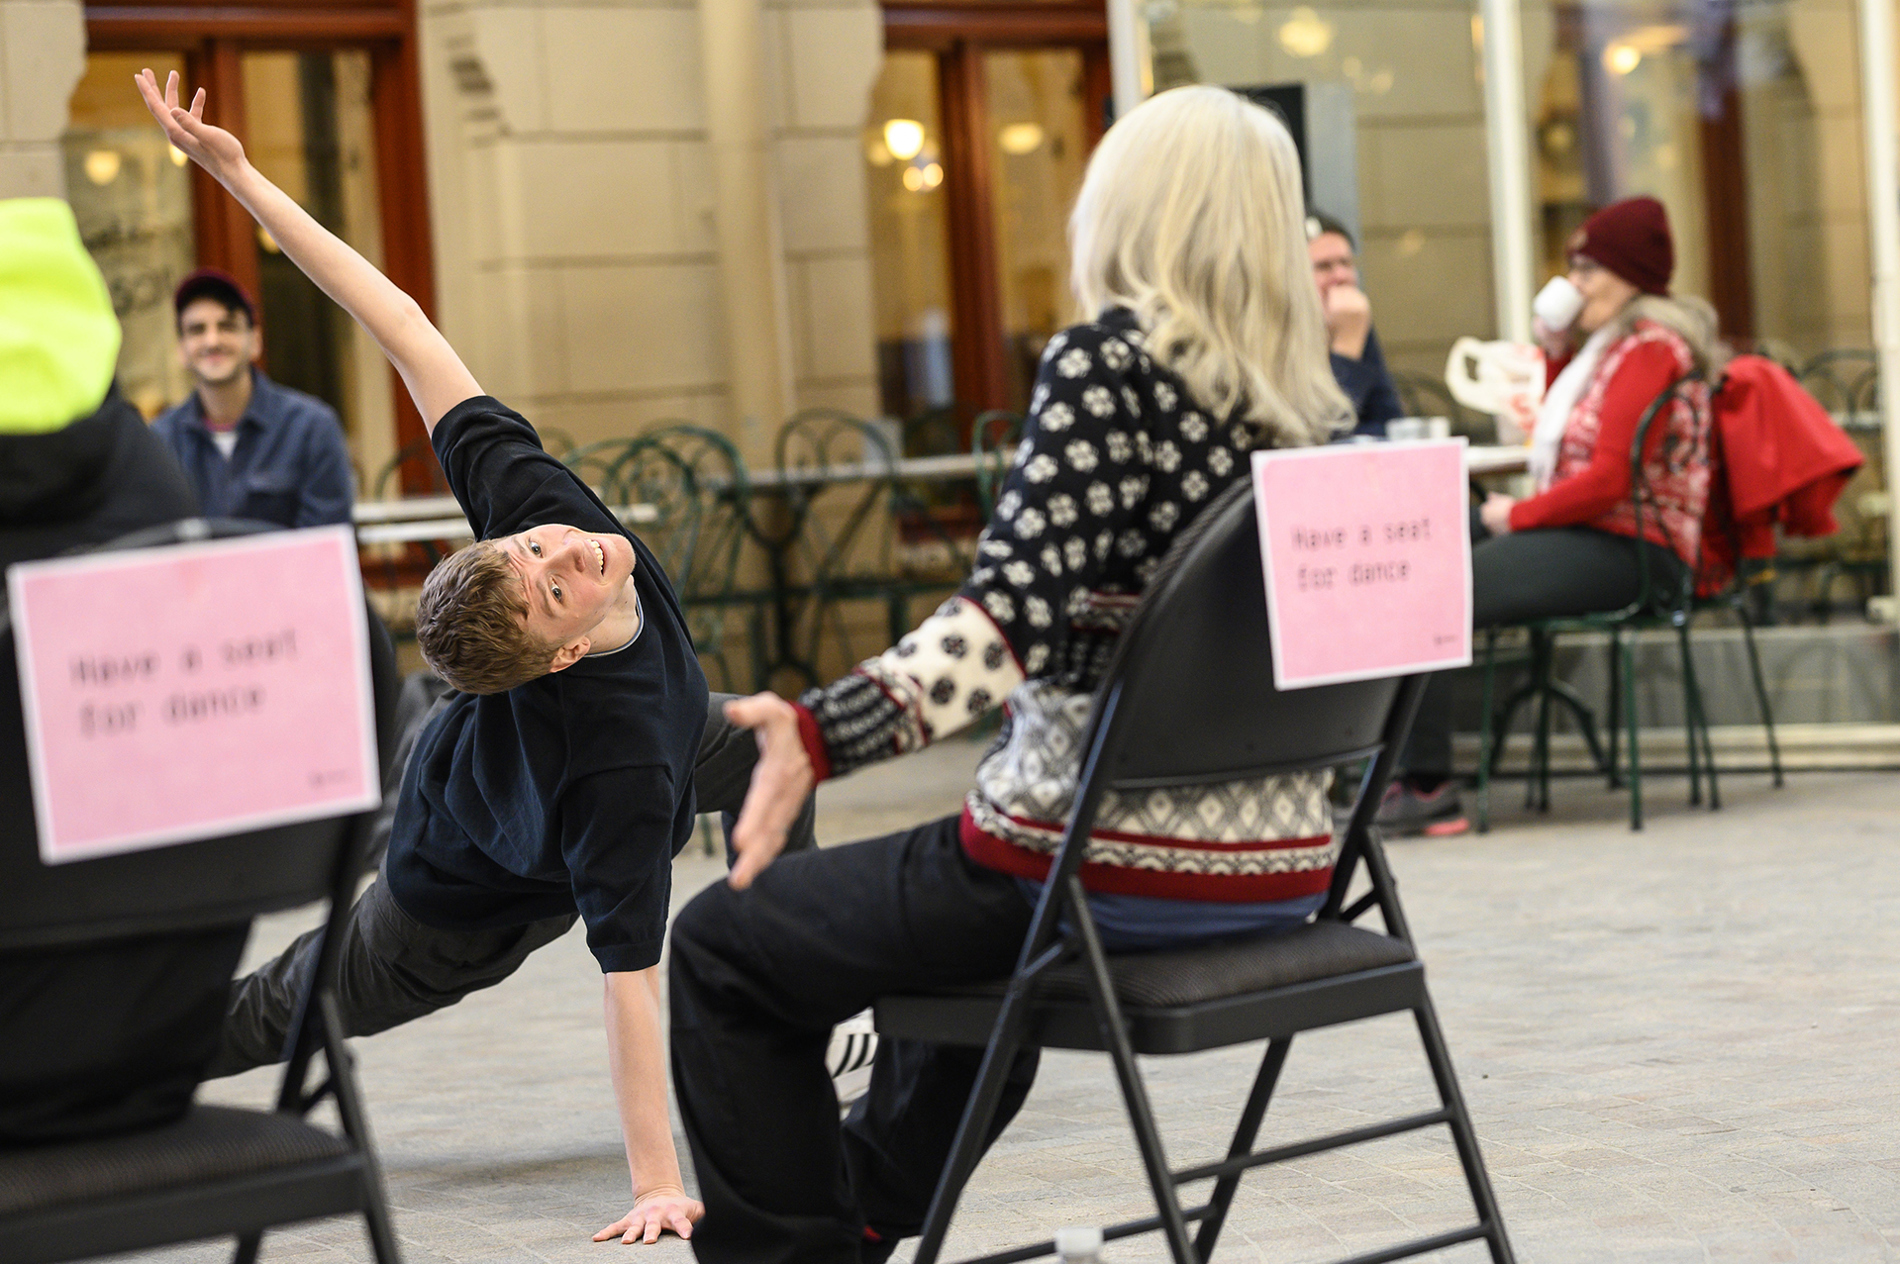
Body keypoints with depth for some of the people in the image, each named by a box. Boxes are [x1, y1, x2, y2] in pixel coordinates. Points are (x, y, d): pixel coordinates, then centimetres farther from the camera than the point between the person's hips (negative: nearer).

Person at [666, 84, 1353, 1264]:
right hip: (1279, 869, 8)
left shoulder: (1108, 358, -13)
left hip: (1110, 862, -8)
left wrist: (822, 734, -35)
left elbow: (1015, 607, -26)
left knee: (726, 947, 8)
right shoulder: (1307, 399, 6)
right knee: (961, 917, 39)